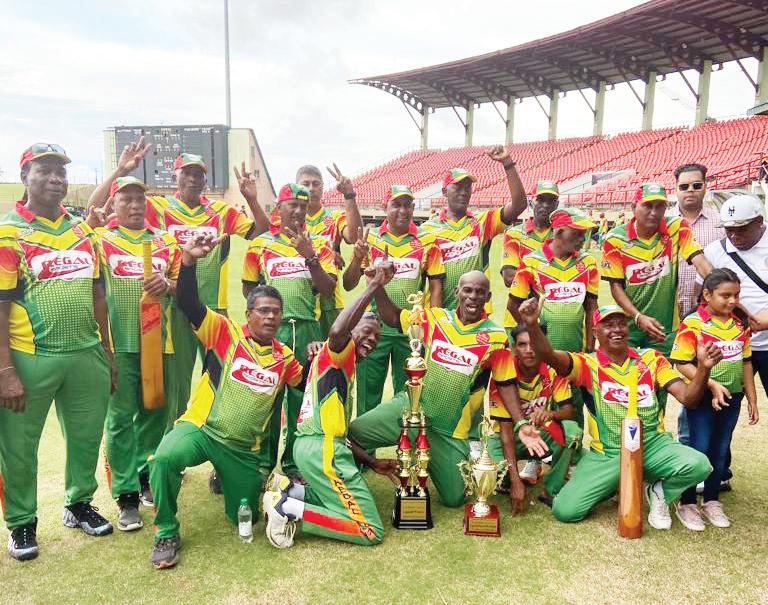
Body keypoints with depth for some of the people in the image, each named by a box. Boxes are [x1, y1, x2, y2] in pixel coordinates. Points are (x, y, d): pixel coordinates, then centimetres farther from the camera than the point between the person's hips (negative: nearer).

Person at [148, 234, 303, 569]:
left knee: (244, 518, 13)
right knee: (164, 458, -36)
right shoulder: (225, 332, -7)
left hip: (245, 450, 4)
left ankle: (224, 477, 46)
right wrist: (188, 260, -33)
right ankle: (166, 534, -10)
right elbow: (188, 303, -19)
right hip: (200, 429, -4)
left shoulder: (285, 357, 6)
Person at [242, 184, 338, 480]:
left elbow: (328, 288, -1)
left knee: (303, 396, 6)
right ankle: (264, 460, 15)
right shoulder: (261, 244, 8)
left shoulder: (319, 245, 9)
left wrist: (309, 256, -12)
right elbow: (248, 287, 14)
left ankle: (295, 461, 19)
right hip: (271, 328, -1)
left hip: (308, 330, 1)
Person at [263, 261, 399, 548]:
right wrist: (373, 286, -29)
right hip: (322, 450, -10)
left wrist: (372, 462, 23)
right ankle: (287, 507, -10)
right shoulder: (337, 352, -4)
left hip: (308, 446, 10)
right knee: (372, 532, -6)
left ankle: (288, 490, 9)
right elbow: (338, 331, -32)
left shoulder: (344, 370, 25)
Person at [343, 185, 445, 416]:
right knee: (368, 392, 7)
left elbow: (436, 287, 2)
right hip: (374, 328, 0)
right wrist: (358, 258, -16)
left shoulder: (427, 242, 1)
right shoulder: (369, 239, 2)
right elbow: (348, 285, 1)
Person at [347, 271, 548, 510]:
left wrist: (522, 425, -9)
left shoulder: (495, 337, -6)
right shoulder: (435, 318, -2)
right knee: (353, 432, -19)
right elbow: (392, 317, 7)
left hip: (449, 430, 0)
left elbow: (506, 385, 0)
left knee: (454, 499, 6)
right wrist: (377, 285, -8)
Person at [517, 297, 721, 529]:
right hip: (606, 454, -1)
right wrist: (532, 325, -43)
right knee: (565, 510, -14)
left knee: (698, 465, -29)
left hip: (652, 445, 1)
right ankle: (615, 484, 16)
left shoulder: (651, 358, 4)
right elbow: (550, 356, -24)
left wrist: (703, 367, -23)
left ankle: (658, 491, 6)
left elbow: (687, 397, -3)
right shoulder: (587, 364, -4)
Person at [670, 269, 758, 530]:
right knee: (699, 449, -1)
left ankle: (711, 501, 29)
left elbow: (746, 363, 12)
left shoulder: (740, 326, 5)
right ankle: (686, 503, 15)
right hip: (703, 398, -5)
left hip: (732, 397, 6)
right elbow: (682, 364, -16)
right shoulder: (692, 324, -14)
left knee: (720, 451, 14)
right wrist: (712, 384, -24)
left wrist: (752, 400, 13)